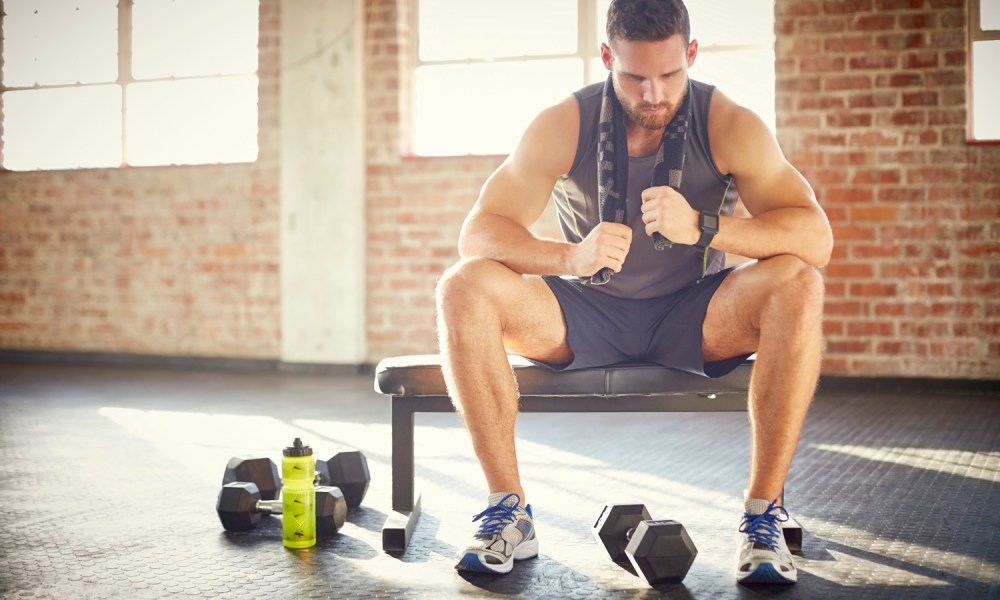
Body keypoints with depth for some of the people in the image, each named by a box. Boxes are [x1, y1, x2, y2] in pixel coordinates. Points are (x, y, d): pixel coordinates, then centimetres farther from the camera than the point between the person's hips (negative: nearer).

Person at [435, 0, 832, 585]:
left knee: (798, 285, -29)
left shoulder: (729, 125, -13)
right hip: (584, 316, 1)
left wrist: (703, 227, -39)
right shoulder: (563, 125, -12)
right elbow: (477, 233, -18)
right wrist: (570, 257, -37)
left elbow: (816, 237, -22)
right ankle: (509, 512, -18)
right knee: (463, 289, -25)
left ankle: (763, 516, -24)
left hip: (692, 319, 0)